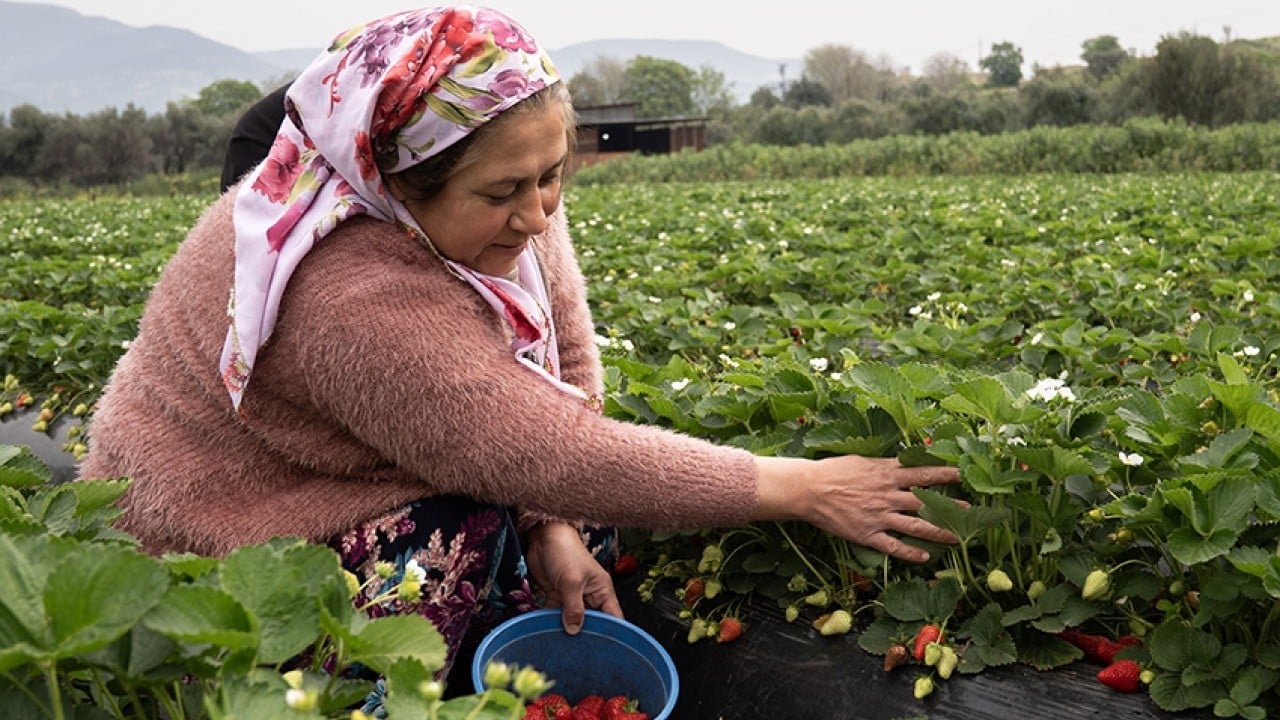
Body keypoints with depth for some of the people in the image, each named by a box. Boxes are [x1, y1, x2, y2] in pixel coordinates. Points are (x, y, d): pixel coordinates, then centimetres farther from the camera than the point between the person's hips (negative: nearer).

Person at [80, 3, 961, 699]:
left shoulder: (506, 200, -14)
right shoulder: (359, 299, -37)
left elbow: (566, 366, -8)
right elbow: (555, 458, -37)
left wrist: (552, 528, -20)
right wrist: (805, 489, -30)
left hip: (350, 474, 7)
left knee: (575, 514, -7)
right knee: (477, 538, -26)